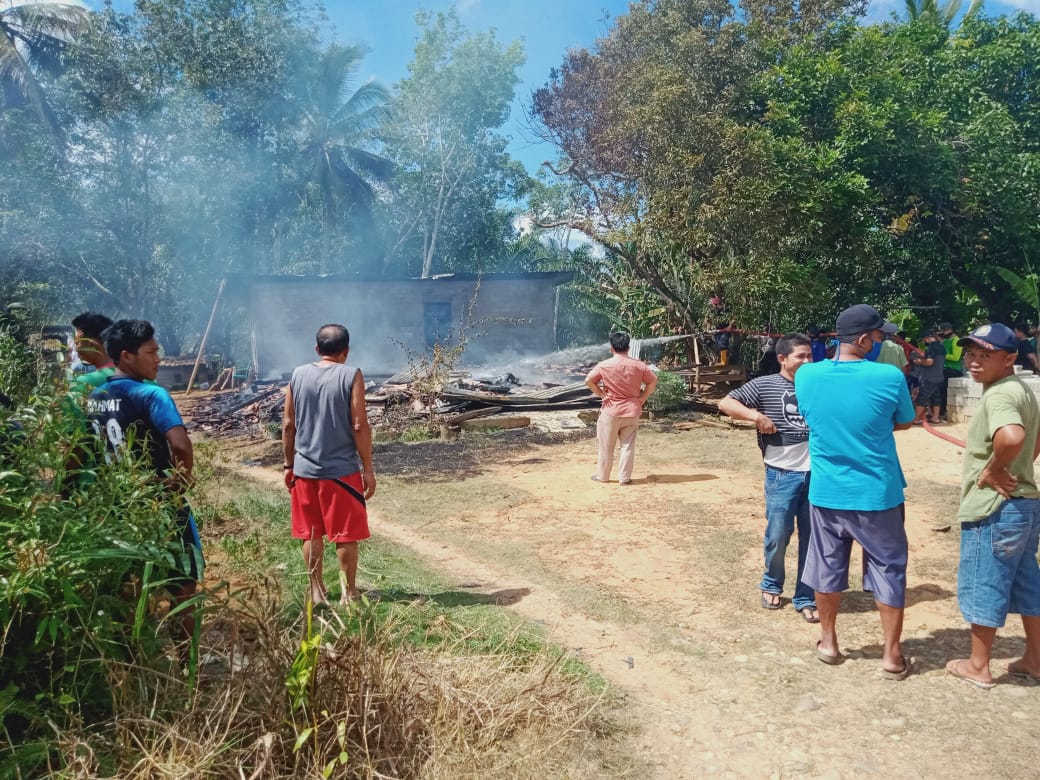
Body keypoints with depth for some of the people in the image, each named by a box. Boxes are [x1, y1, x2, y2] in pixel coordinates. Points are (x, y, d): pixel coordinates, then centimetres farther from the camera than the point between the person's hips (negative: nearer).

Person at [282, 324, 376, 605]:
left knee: (311, 534, 15)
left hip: (305, 469, 4)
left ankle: (316, 591, 24)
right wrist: (368, 468, -6)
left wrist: (288, 464, 14)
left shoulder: (298, 375, 3)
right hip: (342, 469, -4)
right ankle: (349, 593, 16)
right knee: (346, 535, 8)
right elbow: (359, 426, -12)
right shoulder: (351, 375, -9)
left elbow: (289, 425, 4)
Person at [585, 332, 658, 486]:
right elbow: (653, 381, 2)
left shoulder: (604, 365, -9)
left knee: (606, 446, 10)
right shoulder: (639, 365, -4)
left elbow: (589, 381, -4)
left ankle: (602, 475, 20)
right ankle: (624, 478, 10)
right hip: (632, 412, 2)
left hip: (611, 412, -1)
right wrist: (642, 397, 7)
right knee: (628, 446, 8)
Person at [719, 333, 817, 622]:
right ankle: (771, 585, 31)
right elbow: (725, 403, -5)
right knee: (778, 535, 5)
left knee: (812, 538, 7)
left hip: (816, 474, 3)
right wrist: (756, 415, -18)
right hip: (782, 475, -3)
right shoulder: (764, 385, -3)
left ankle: (806, 598, 21)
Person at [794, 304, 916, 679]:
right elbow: (904, 423, 2)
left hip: (826, 492, 3)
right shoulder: (889, 377, -16)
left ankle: (828, 643, 31)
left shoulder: (806, 375, -8)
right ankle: (892, 655, 23)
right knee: (888, 570, 13)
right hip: (877, 493, -2)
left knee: (827, 567, 17)